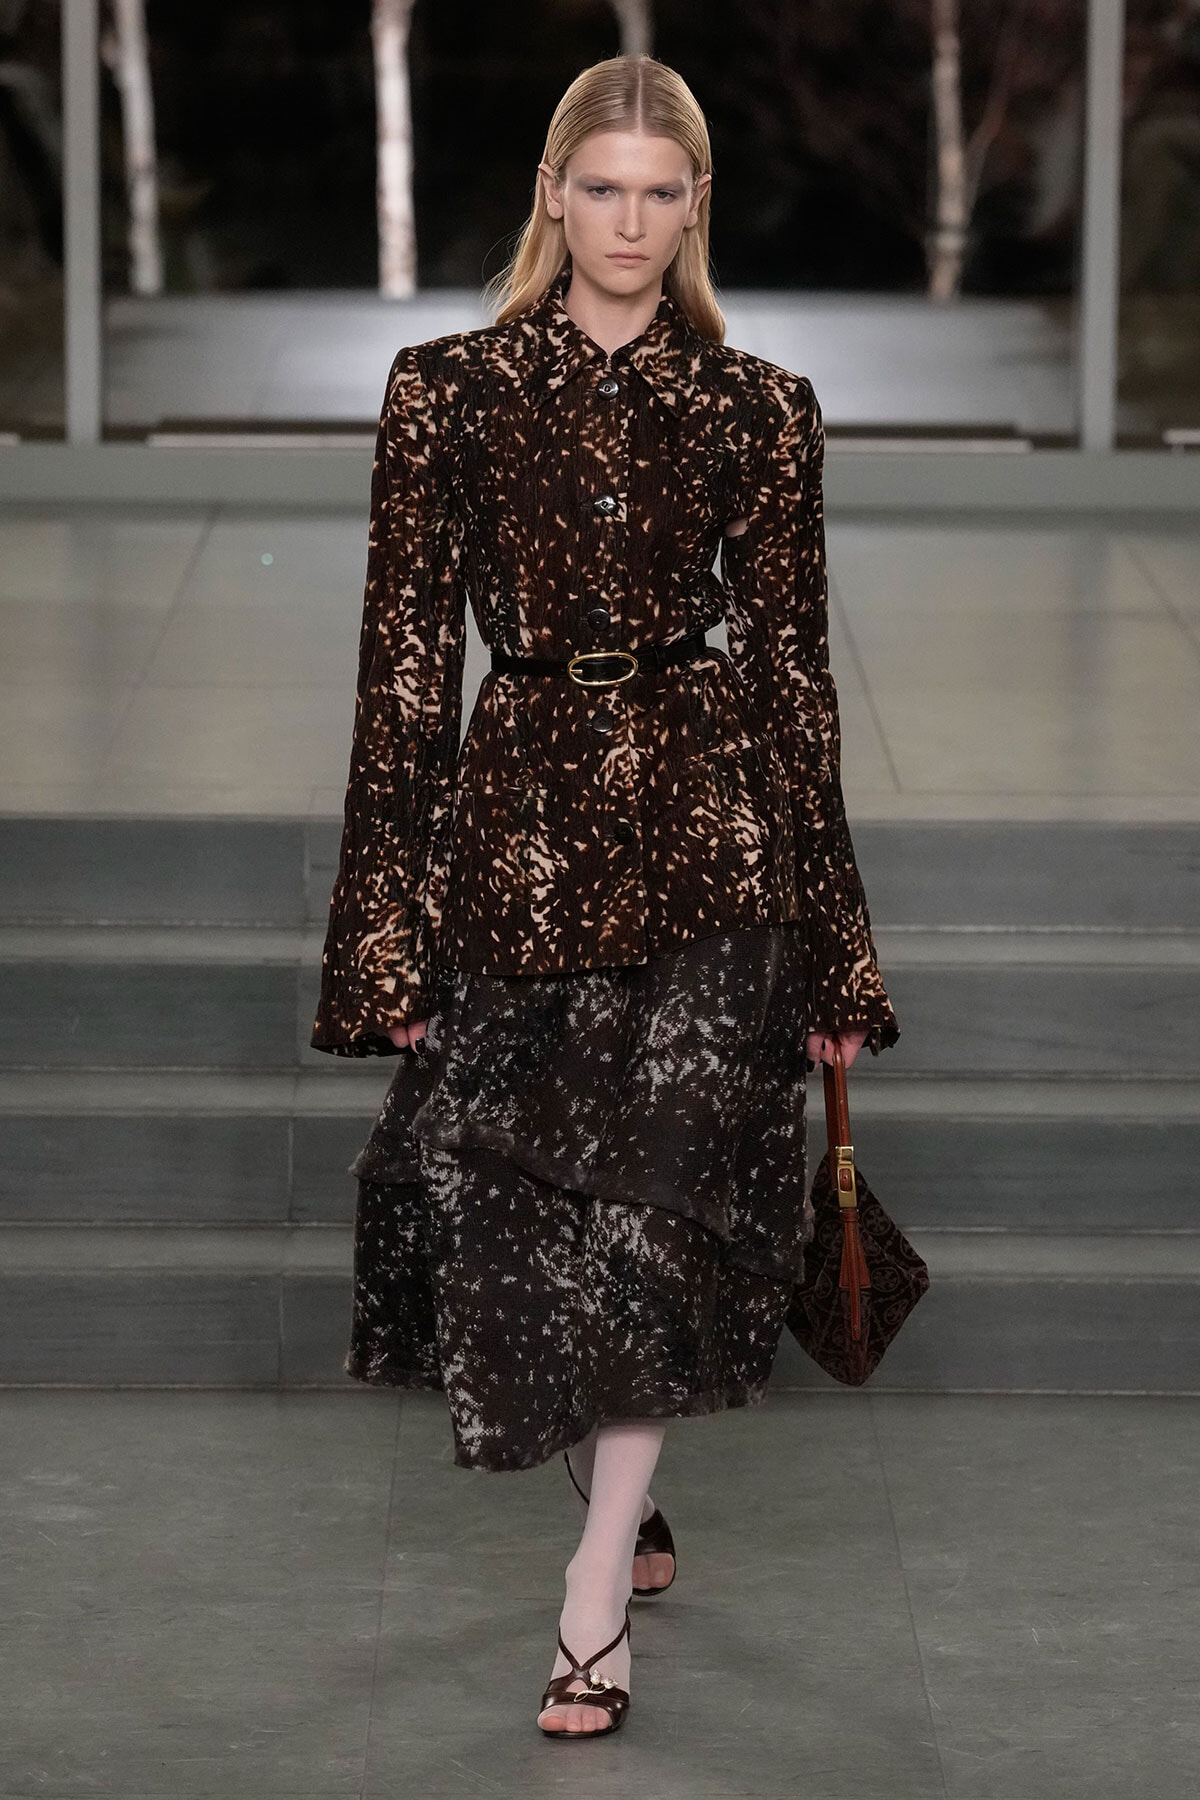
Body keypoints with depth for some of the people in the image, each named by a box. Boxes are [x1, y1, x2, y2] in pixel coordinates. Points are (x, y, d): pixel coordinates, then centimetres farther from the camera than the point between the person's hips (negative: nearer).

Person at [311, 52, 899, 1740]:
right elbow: (407, 661, 1)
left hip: (704, 836, -1)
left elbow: (790, 664, 4)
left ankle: (598, 1596, -1)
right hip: (516, 825, 1)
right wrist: (385, 931, -3)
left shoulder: (759, 409, 2)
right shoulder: (446, 390, 1)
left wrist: (829, 950, 3)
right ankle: (623, 1500, 32)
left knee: (664, 1202, -6)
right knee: (519, 1197, 6)